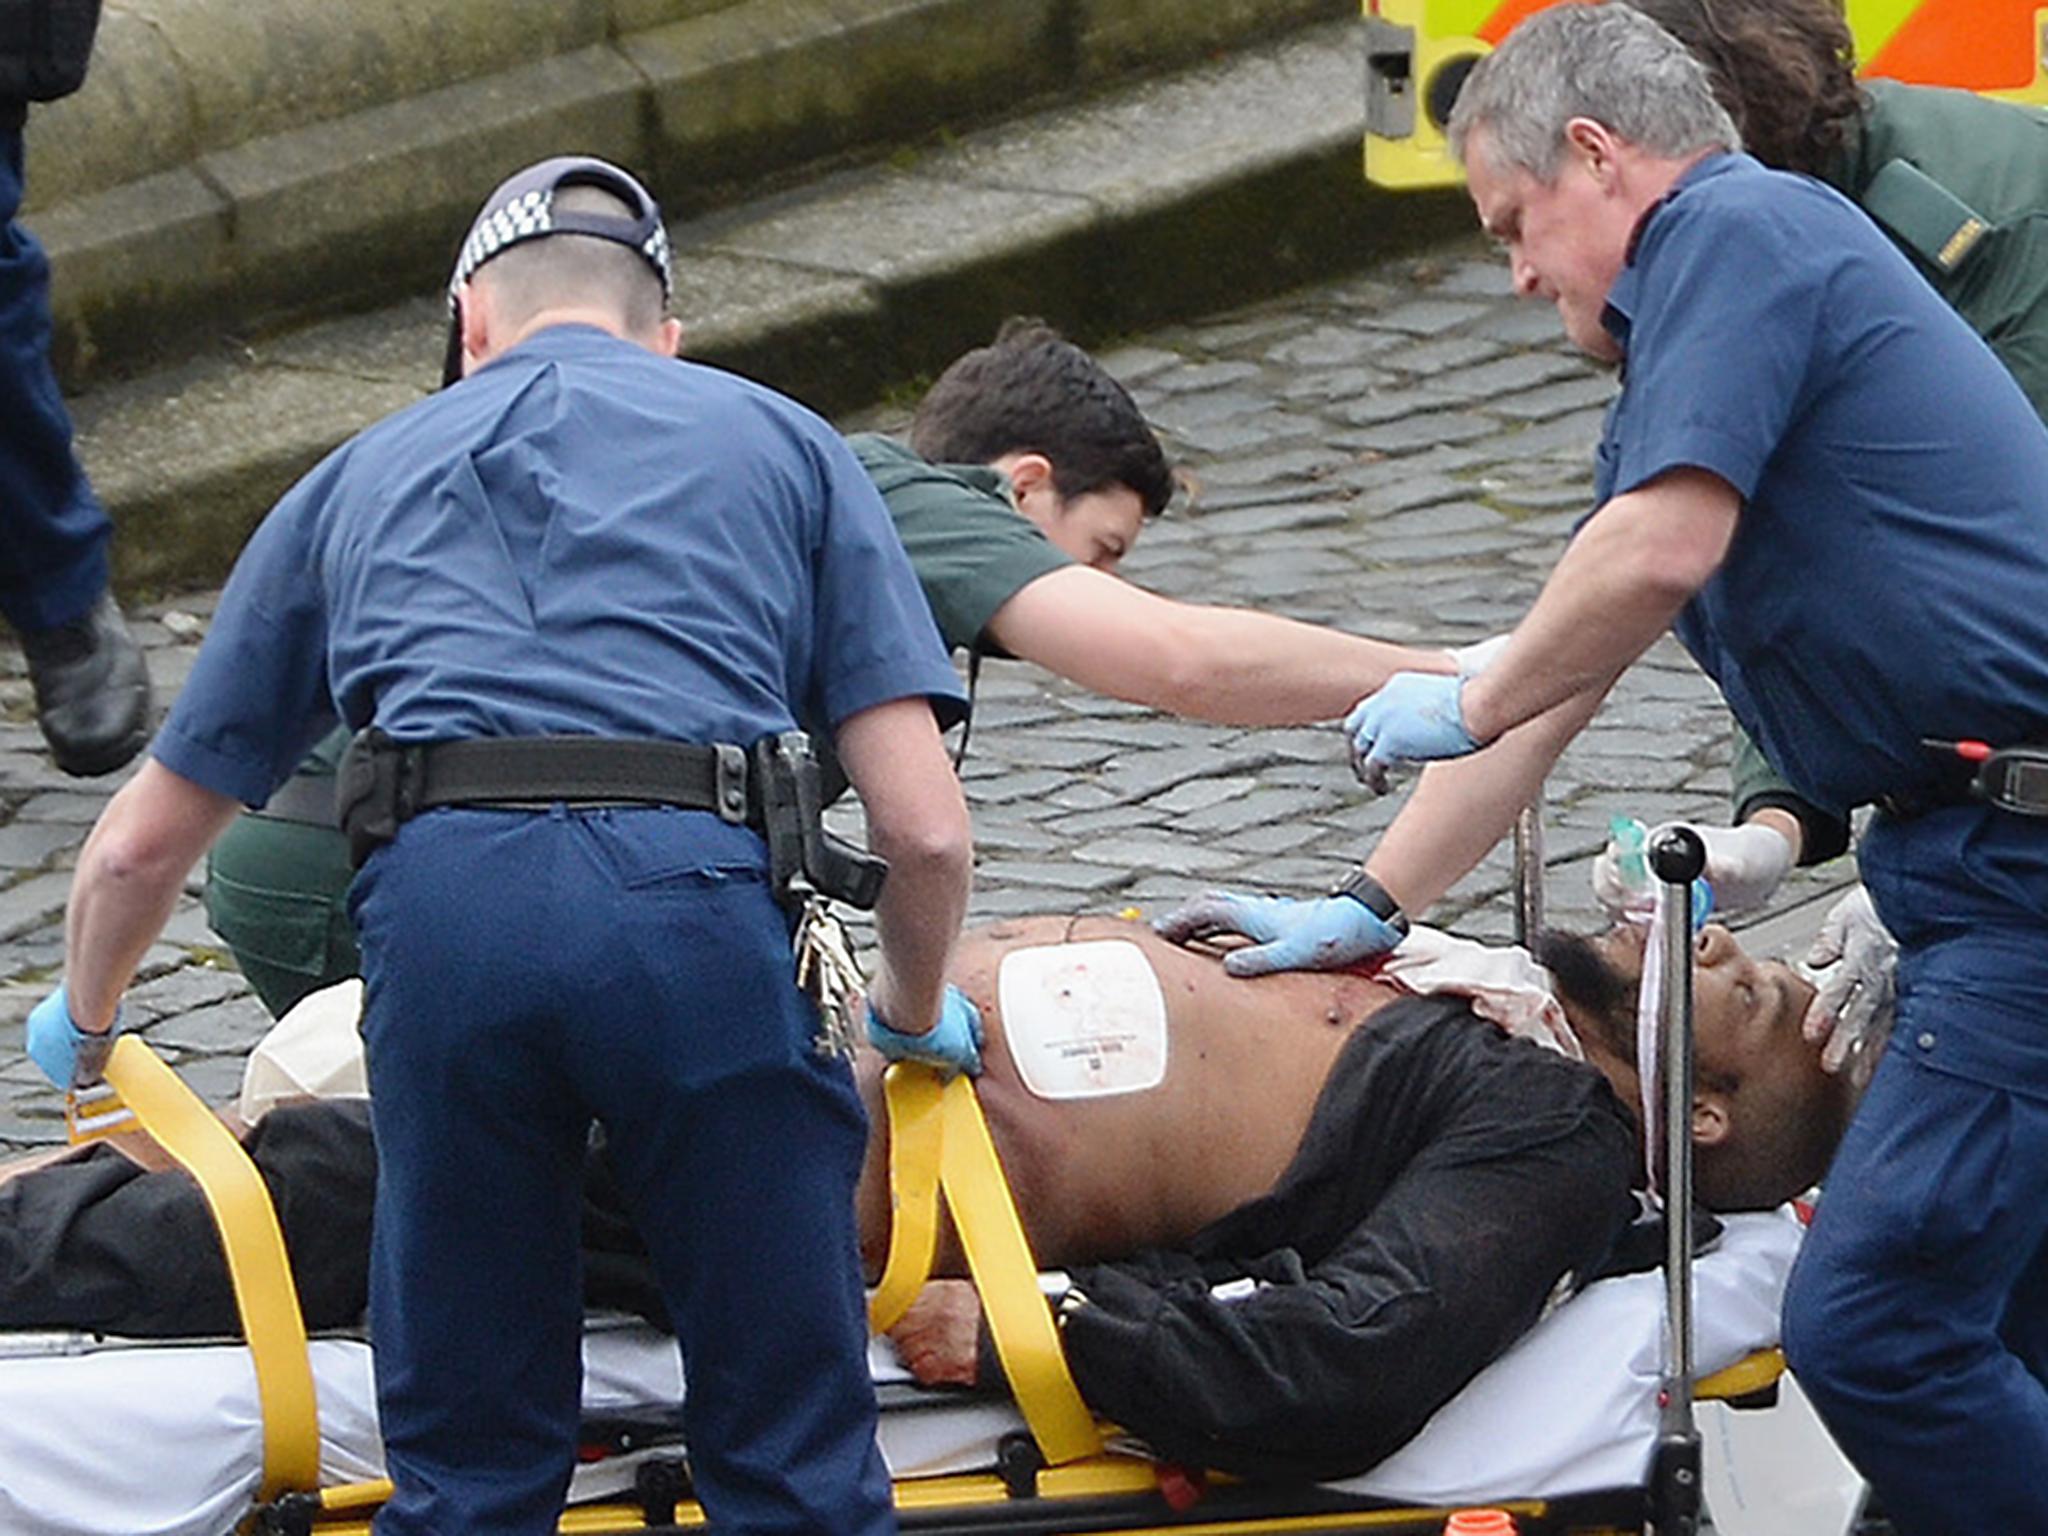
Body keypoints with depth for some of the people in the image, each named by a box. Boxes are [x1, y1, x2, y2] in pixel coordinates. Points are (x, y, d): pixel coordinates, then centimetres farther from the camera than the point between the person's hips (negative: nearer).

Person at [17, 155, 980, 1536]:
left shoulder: (364, 475, 31)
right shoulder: (780, 442, 26)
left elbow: (140, 847, 35)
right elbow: (926, 829, 15)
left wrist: (83, 1022, 56)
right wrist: (915, 1017, 36)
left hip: (440, 898, 1)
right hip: (699, 899, -1)